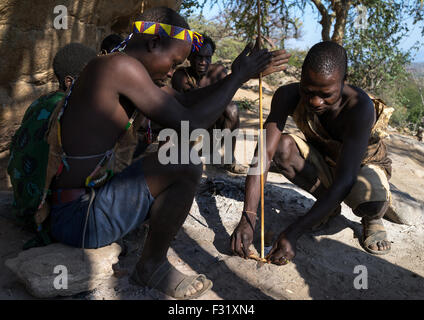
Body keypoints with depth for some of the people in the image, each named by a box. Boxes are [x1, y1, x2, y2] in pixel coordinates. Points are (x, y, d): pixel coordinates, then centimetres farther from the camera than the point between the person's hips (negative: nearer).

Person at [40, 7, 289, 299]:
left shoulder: (121, 77, 12)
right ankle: (153, 265, -2)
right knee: (185, 166, -24)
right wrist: (238, 77, -9)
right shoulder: (121, 65, -19)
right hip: (78, 219, -10)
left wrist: (239, 75, 11)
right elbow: (190, 124, -21)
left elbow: (185, 102, 16)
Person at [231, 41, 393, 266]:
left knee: (372, 197, -39)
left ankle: (372, 219, 2)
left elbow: (345, 180, -41)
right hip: (322, 163, 4)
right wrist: (247, 219, -43)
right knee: (282, 146, -27)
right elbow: (265, 152, -32)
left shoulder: (360, 106, -36)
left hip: (363, 165, -4)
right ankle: (328, 204, -1)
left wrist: (293, 232, -48)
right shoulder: (288, 96, -25)